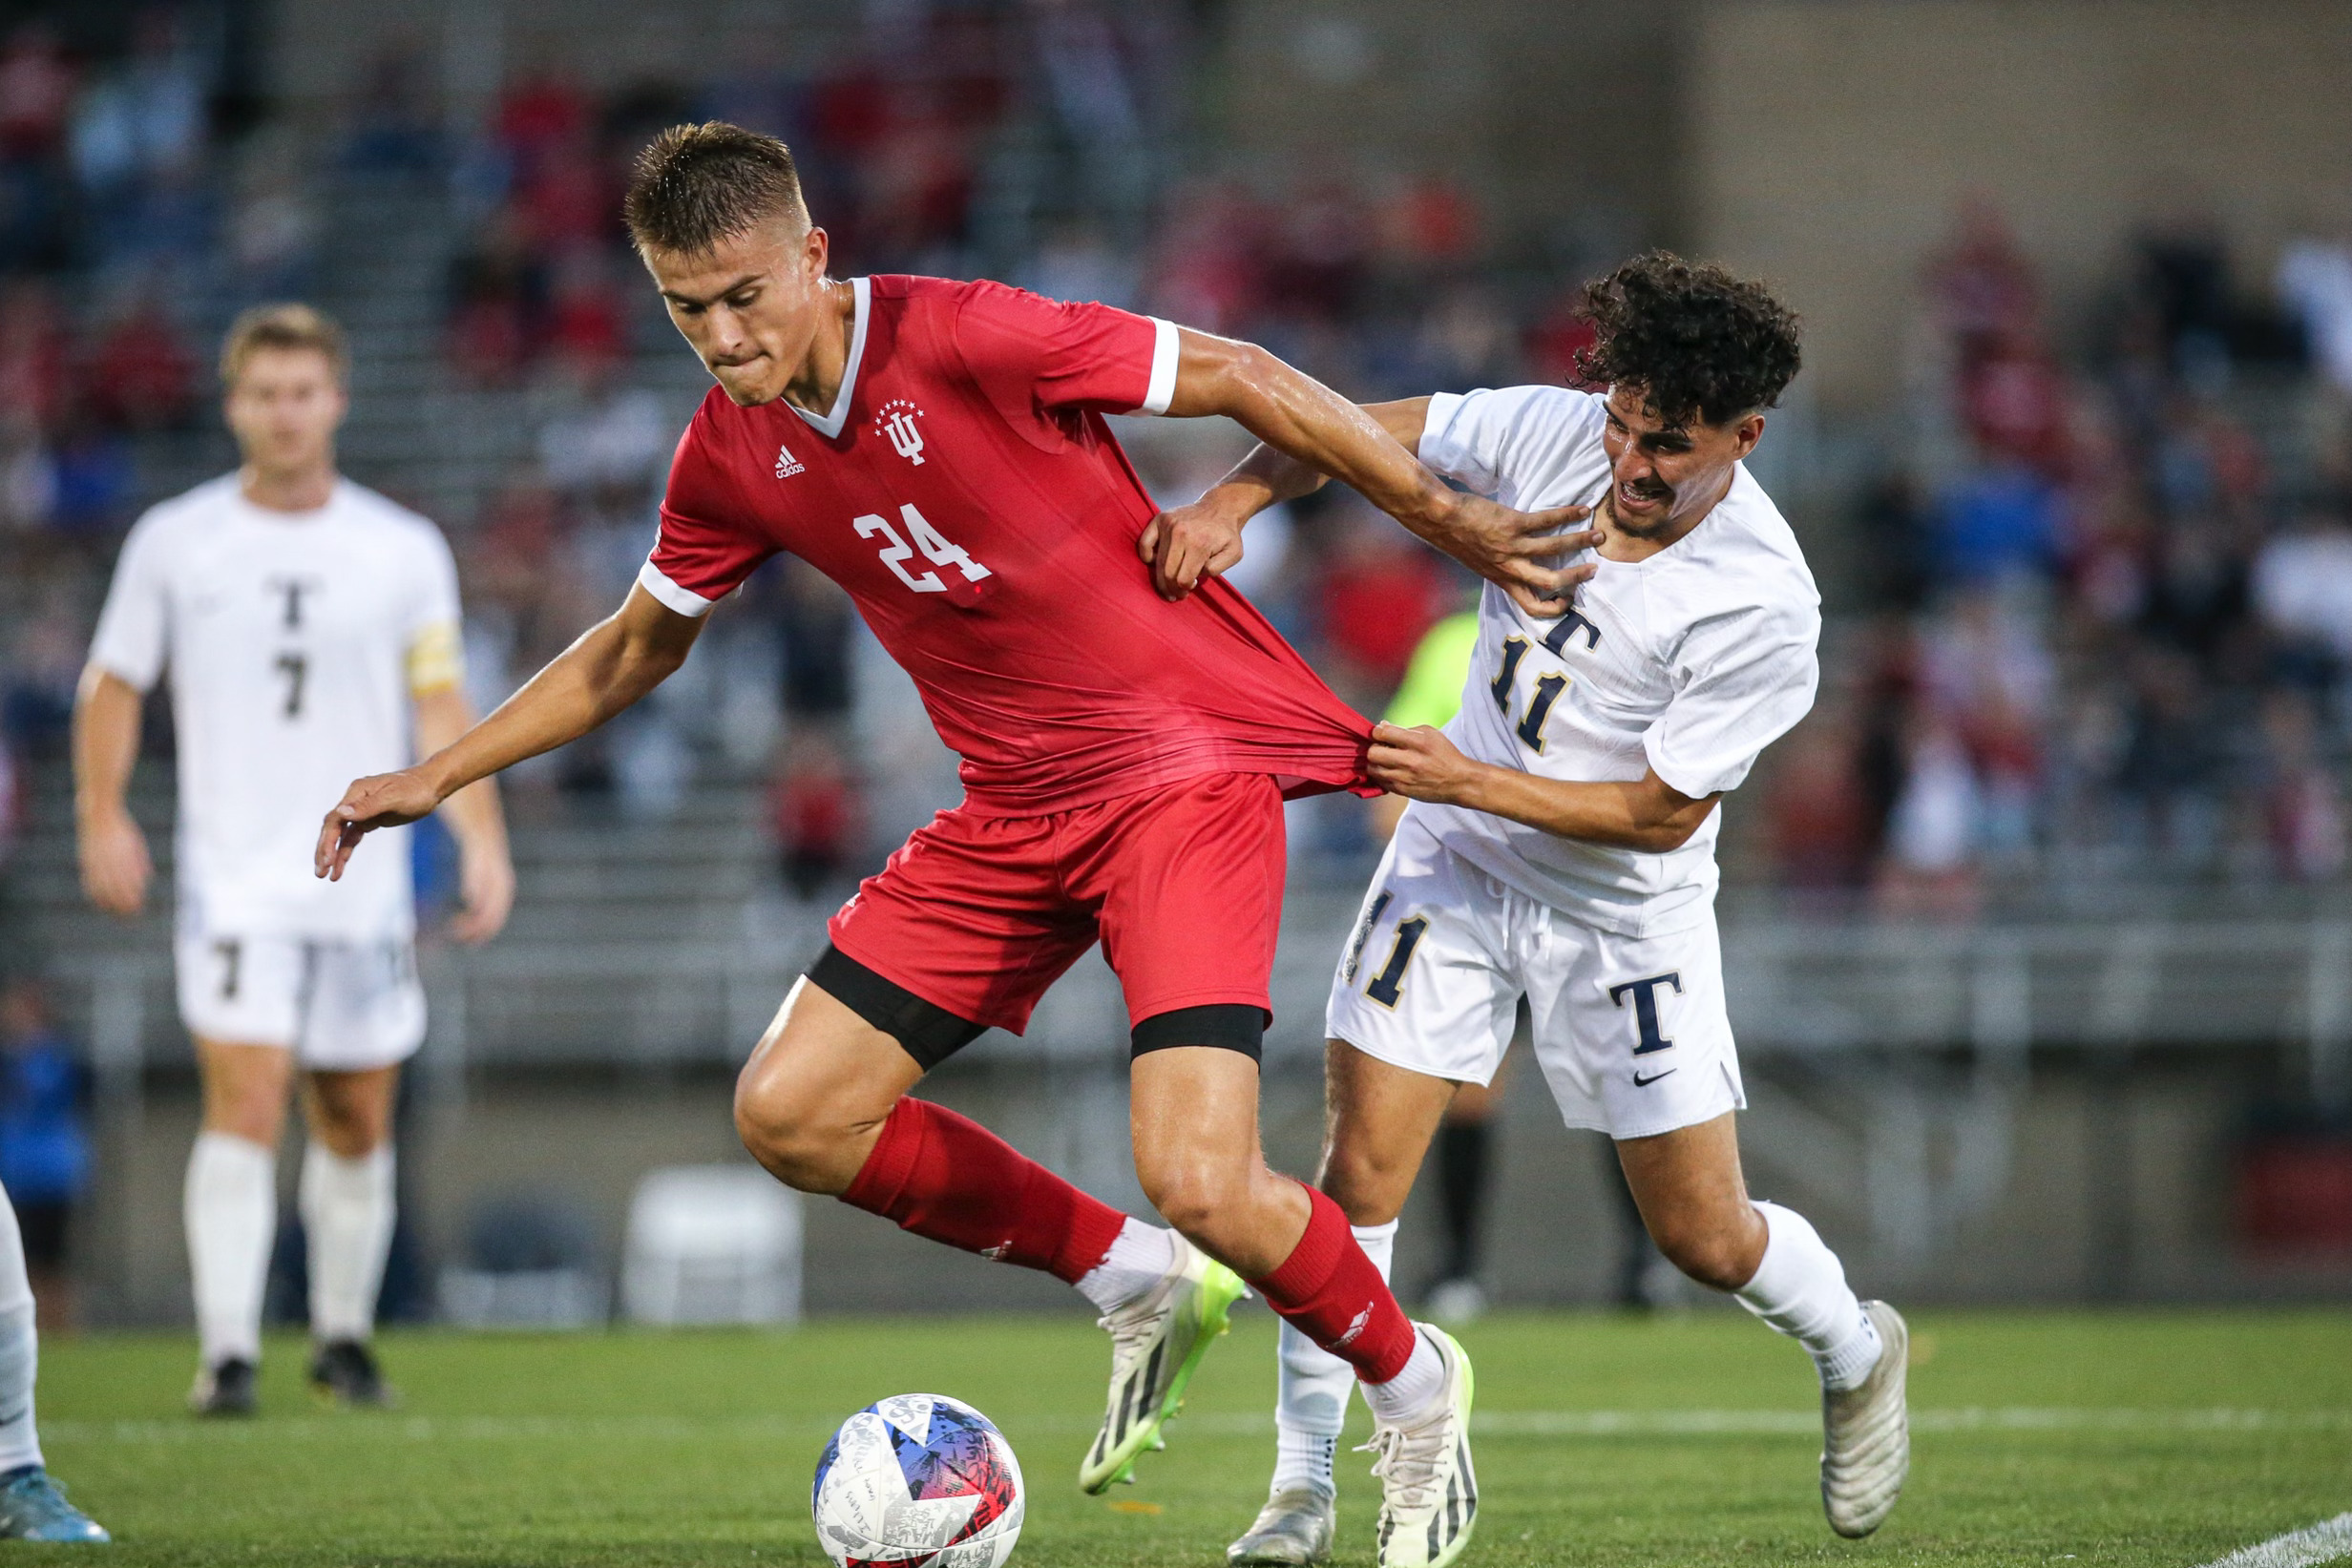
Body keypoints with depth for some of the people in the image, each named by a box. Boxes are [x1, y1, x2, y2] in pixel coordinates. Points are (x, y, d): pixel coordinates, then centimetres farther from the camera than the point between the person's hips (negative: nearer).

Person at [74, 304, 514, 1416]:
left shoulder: (405, 551, 5)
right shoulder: (173, 542, 3)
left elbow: (441, 708, 5)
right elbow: (114, 685, 10)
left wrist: (483, 842, -6)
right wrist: (103, 818, -2)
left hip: (364, 884, 2)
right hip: (233, 880, -2)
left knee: (358, 1121, 8)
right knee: (244, 1102, -15)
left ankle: (343, 1334, 26)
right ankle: (228, 1353, -17)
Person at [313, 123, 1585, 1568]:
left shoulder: (968, 340, -19)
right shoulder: (733, 451, 3)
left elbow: (1248, 381, -12)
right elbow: (640, 644, 20)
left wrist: (1447, 517, -12)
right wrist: (439, 774, 19)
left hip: (1192, 762, -7)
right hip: (1017, 806, 7)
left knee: (1201, 1182, -21)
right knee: (791, 1115, 0)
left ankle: (1413, 1388, 10)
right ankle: (1144, 1288, 16)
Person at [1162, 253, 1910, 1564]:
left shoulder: (1763, 606, -26)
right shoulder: (1554, 434, -15)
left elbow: (1662, 813, -21)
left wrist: (1473, 781, -28)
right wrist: (1235, 501, -19)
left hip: (1626, 910, -3)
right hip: (1458, 860, 3)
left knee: (1704, 1236, 3)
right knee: (1360, 1174, -9)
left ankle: (1858, 1353, 36)